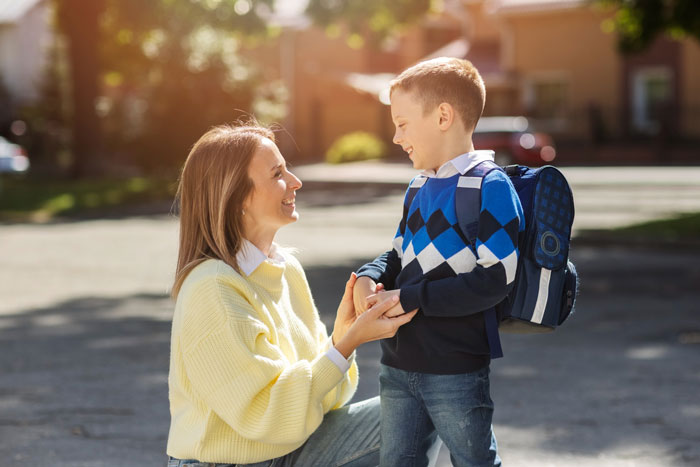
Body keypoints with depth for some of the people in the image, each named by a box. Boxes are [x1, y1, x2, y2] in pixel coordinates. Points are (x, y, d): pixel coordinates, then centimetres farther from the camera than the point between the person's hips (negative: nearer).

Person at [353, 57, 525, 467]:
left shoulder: (490, 188, -15)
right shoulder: (418, 190, 11)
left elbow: (495, 280, -22)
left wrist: (407, 299, -20)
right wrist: (369, 278, -1)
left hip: (457, 371, -8)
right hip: (399, 367, 8)